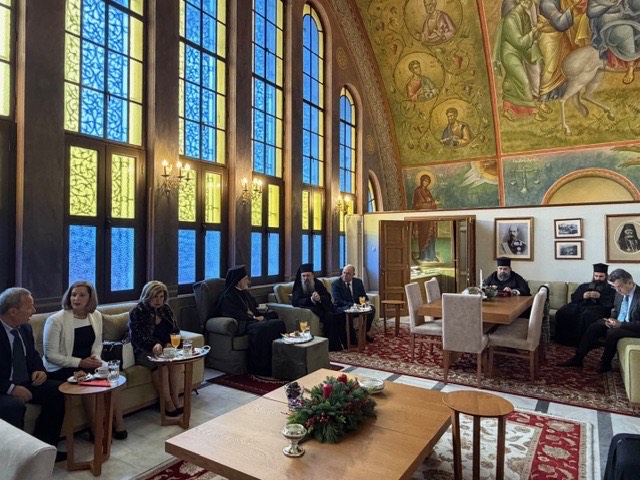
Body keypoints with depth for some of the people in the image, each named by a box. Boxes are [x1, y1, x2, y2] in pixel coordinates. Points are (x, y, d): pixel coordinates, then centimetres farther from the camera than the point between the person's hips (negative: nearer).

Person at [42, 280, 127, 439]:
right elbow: (50, 355, -13)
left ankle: (118, 425, -12)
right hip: (61, 368, -4)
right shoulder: (56, 320, -13)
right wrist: (80, 362, -21)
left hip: (86, 363, 5)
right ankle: (96, 430, -14)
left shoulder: (96, 316, 3)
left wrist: (96, 358, -7)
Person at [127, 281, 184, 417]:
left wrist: (171, 343, -8)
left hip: (163, 348, 5)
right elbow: (136, 338, -15)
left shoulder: (166, 309, 10)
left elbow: (175, 330, 14)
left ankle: (175, 398, -17)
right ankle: (167, 402, -19)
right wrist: (153, 345, -33)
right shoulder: (137, 312, -7)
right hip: (142, 351, -4)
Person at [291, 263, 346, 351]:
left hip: (322, 307, 4)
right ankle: (332, 345, -21)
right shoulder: (298, 286, 2)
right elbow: (295, 302, -11)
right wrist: (311, 300, -26)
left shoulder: (318, 283, 10)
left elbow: (328, 297, 3)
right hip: (311, 308, -4)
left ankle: (344, 342, -8)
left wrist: (319, 298, -21)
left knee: (340, 315, -21)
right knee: (329, 316, -30)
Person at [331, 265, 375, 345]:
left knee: (372, 308, -18)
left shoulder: (358, 282, 7)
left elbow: (364, 296, 12)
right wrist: (352, 305, -27)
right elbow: (338, 301, -16)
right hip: (342, 307, -5)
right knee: (347, 311, -39)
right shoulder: (336, 284, -9)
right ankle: (353, 337, -23)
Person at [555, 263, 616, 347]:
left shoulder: (610, 289, 21)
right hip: (580, 305, 4)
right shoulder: (585, 286, 30)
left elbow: (611, 303, 2)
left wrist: (599, 296, -10)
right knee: (562, 312, -29)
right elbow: (573, 298, 20)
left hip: (597, 307, -4)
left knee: (586, 316, -42)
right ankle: (563, 339, -22)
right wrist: (583, 296, 0)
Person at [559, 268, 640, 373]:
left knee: (612, 332, -32)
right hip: (618, 323, 8)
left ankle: (605, 364, -11)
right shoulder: (619, 293, 3)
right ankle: (577, 359, -10)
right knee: (593, 328, -11)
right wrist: (612, 320, -3)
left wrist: (621, 324, -29)